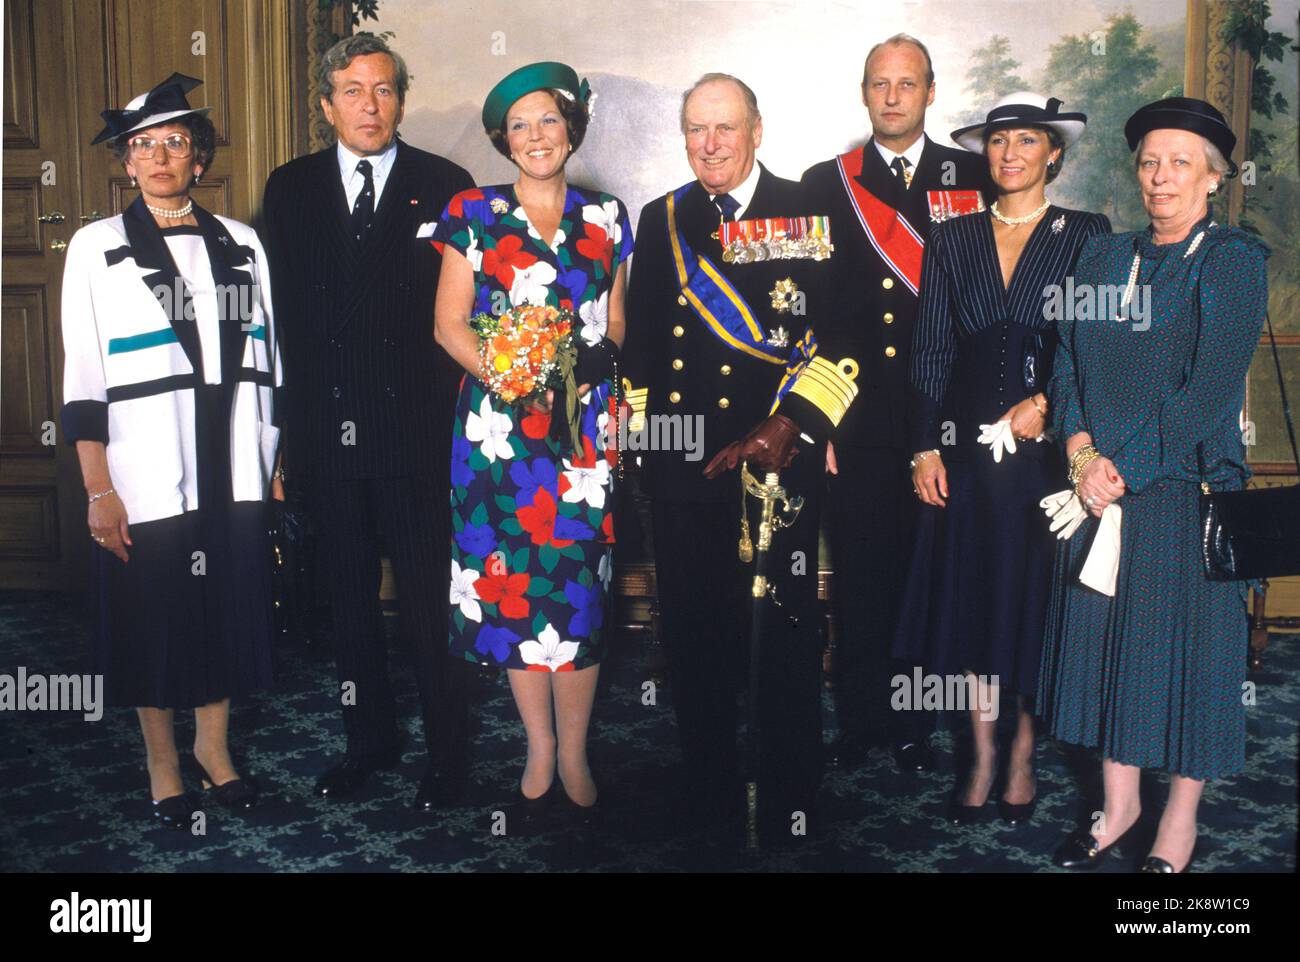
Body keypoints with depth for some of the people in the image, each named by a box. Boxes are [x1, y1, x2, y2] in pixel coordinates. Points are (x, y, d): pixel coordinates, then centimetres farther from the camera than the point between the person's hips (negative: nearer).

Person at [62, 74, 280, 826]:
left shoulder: (241, 244, 9)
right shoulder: (97, 248, 1)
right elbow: (84, 377, -3)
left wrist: (273, 464, 8)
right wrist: (98, 490, -7)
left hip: (234, 472, 2)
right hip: (146, 475, -2)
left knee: (229, 607, 10)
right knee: (153, 622, 7)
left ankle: (215, 745, 31)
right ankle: (163, 763, 26)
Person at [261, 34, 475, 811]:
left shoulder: (445, 186, 1)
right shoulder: (291, 188, 10)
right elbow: (283, 310, 8)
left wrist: (452, 417, -7)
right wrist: (296, 417, 3)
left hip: (416, 431, -3)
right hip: (328, 430, 4)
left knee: (429, 600, 2)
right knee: (350, 597, 14)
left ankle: (448, 755, 16)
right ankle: (370, 739, 29)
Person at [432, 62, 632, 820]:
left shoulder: (606, 220, 11)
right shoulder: (475, 215, 6)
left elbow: (616, 324, 15)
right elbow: (450, 323, 2)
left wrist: (592, 361, -5)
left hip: (585, 425, 1)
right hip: (500, 424, 0)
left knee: (577, 584, -1)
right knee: (511, 583, 2)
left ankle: (573, 752, 12)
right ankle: (540, 748, 16)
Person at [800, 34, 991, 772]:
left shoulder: (974, 178, 7)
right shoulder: (825, 184, 9)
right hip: (855, 424, 0)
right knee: (858, 574, 5)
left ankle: (916, 724, 20)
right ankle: (860, 718, 20)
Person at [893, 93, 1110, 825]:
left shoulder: (1087, 236, 2)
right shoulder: (952, 241, 9)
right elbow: (931, 352, 6)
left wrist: (1047, 403, -15)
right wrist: (925, 447, 0)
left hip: (1047, 447, -2)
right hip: (967, 448, 2)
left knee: (1036, 599, 4)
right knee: (970, 598, 6)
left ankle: (1023, 758, 21)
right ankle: (983, 759, 20)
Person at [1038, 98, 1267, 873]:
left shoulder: (1233, 259, -4)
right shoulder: (1105, 258, 12)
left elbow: (1212, 387, -14)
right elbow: (1068, 364, 6)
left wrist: (1126, 467, -16)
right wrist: (1084, 453, -10)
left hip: (1187, 486, -5)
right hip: (1103, 486, 5)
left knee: (1184, 644, 2)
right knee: (1106, 637, 9)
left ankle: (1180, 821, 19)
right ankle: (1119, 804, 25)